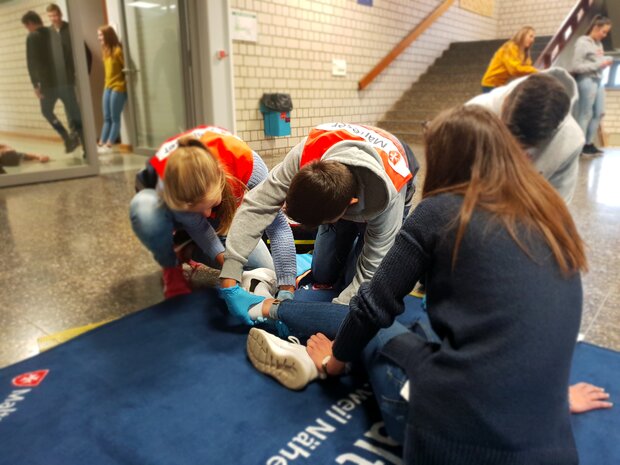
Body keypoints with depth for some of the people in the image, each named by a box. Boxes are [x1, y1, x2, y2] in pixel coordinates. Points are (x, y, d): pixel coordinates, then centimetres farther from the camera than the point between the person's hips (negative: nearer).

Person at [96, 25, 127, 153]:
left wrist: (127, 84, -9)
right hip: (107, 87, 8)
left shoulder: (118, 50, -13)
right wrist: (106, 84, 13)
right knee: (106, 118, 8)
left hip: (118, 88, -8)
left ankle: (109, 145, 1)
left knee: (115, 118, -2)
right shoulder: (105, 50, 11)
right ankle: (101, 144, 9)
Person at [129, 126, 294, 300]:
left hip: (221, 215, 2)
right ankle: (171, 269, -7)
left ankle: (186, 248, 8)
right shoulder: (164, 183, -42)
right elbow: (196, 225, -25)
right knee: (145, 210, -39)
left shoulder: (246, 161, -42)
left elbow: (278, 226, -39)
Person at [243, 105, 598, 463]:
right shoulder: (553, 215, 8)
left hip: (456, 432, -5)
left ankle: (275, 310, 45)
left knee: (370, 325, 20)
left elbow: (375, 304, -1)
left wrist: (336, 358, 18)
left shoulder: (440, 210, -7)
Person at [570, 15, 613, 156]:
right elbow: (576, 67, -14)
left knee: (599, 113, 8)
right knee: (585, 114, -4)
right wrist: (599, 65, -15)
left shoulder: (599, 44, 15)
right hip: (586, 81, -8)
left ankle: (589, 143, 16)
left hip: (598, 80, 8)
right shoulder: (582, 42, -8)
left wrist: (606, 61, 1)